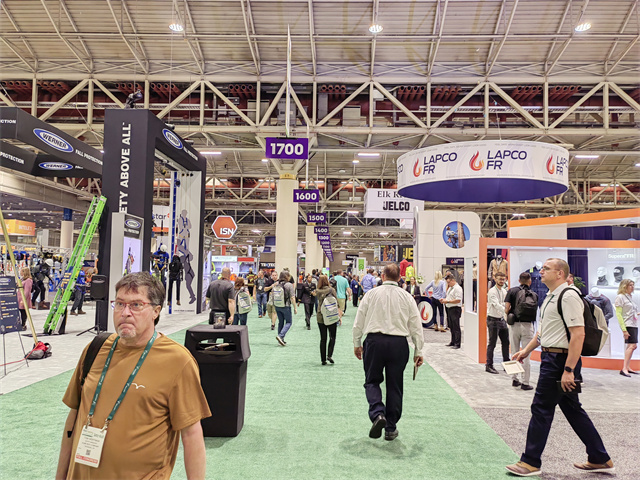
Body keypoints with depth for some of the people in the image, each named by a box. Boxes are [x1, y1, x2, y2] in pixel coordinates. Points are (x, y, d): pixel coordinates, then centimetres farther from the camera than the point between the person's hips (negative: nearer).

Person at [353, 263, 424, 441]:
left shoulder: (371, 294, 1)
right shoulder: (407, 297, 4)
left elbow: (359, 321, 4)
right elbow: (416, 326, 6)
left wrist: (357, 343, 16)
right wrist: (418, 351, 13)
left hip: (374, 341, -1)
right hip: (399, 343, 1)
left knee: (372, 381, 12)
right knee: (394, 385, 12)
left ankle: (378, 414, -12)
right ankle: (390, 428, 20)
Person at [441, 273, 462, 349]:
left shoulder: (457, 288, -14)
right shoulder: (450, 288, 17)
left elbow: (458, 300, -22)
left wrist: (447, 301, -21)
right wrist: (444, 299, 8)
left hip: (455, 309, -10)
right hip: (449, 308, 10)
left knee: (456, 327, -5)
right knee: (451, 327, 15)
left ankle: (457, 344, 0)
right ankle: (453, 342, 24)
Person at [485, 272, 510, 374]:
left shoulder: (504, 291, 11)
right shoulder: (492, 291, -14)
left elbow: (506, 304, 10)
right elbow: (496, 305, -26)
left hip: (502, 319, 8)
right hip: (493, 320, -8)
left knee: (506, 342, 12)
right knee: (492, 344, -2)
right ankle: (489, 366, 8)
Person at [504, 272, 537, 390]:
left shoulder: (512, 291, -2)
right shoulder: (534, 294, 1)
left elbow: (506, 309, -8)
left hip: (514, 325, 1)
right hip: (528, 325, -1)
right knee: (526, 355, 5)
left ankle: (514, 379, 20)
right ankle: (525, 382, 8)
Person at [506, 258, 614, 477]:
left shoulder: (568, 296, -18)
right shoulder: (551, 297, 14)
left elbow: (578, 335, -24)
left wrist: (568, 370, -26)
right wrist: (527, 350, 22)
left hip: (561, 360, -10)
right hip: (551, 358, 10)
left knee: (541, 409, -1)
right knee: (573, 410, 17)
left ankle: (530, 462, 12)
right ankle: (600, 459, 30)